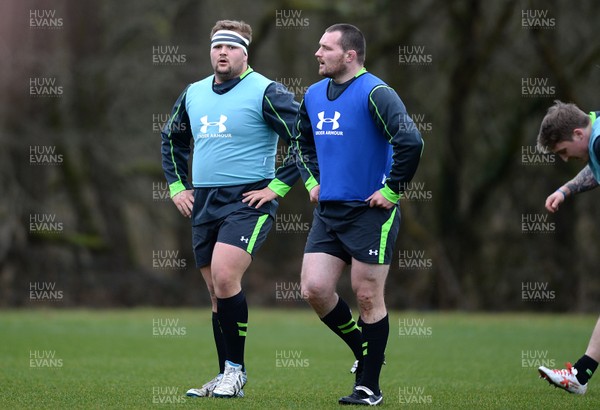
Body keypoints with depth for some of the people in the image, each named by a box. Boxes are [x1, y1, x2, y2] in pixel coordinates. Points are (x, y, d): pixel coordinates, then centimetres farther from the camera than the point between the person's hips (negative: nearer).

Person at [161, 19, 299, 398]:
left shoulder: (266, 92, -8)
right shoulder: (193, 94, 12)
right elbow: (172, 140, 29)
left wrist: (278, 186, -13)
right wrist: (176, 186, 18)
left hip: (248, 201, -7)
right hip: (203, 205, 7)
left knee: (224, 278, -22)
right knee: (217, 293, 8)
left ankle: (236, 369, -11)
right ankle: (227, 377, 16)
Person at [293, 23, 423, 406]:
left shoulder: (375, 93, -14)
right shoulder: (314, 95, 11)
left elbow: (411, 141, -23)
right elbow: (302, 140, 31)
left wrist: (392, 190, -19)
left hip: (370, 213, -7)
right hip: (328, 212, 7)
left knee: (368, 298, -1)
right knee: (314, 288, -1)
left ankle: (369, 386, 8)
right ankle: (364, 351, 22)